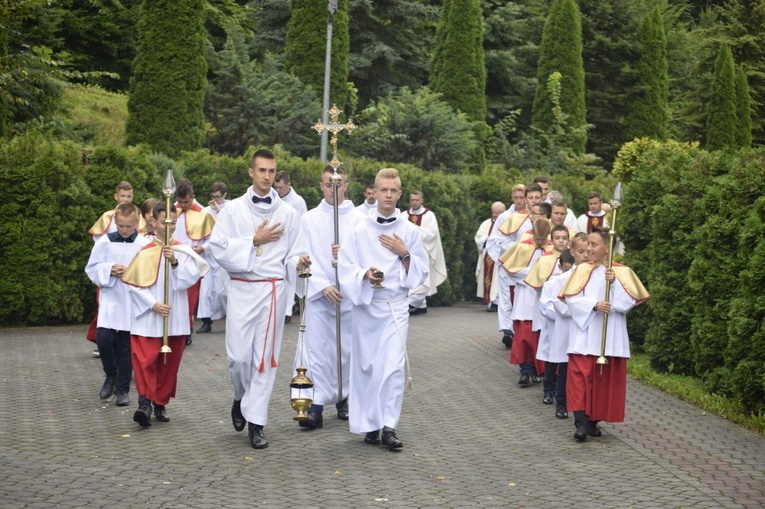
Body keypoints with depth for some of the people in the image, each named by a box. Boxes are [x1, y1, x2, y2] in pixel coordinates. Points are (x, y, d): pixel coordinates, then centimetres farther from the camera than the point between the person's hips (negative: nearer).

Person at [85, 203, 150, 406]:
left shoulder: (144, 244, -2)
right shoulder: (105, 242, 2)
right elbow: (92, 268, 5)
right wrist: (109, 270, -11)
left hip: (133, 300, -1)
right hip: (110, 299, 1)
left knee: (126, 347, 4)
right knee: (103, 339, -11)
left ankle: (123, 389, 17)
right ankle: (110, 375, 17)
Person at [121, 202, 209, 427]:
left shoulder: (183, 251, 4)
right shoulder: (145, 252, -2)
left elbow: (190, 279, -5)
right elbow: (135, 284, -5)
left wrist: (175, 262, -19)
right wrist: (153, 304, -15)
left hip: (175, 318, 3)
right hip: (148, 318, -2)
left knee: (169, 363, 8)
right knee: (145, 359, -15)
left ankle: (160, 403, 19)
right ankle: (145, 402, -16)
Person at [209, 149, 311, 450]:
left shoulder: (287, 213, 7)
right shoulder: (233, 209, 5)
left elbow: (293, 255, 6)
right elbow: (218, 247, -4)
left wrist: (299, 263, -16)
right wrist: (254, 241, -9)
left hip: (273, 289, 0)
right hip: (241, 289, 0)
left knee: (265, 356, 0)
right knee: (239, 356, -2)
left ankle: (255, 423, 7)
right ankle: (241, 397, 29)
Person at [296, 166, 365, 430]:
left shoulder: (358, 219, 2)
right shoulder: (309, 219, 4)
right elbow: (306, 257, 0)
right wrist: (323, 286, -12)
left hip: (350, 293, 0)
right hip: (318, 293, 0)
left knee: (347, 349, 8)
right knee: (317, 350, -4)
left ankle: (343, 397, 25)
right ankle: (317, 406, -4)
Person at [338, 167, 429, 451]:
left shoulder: (410, 231, 5)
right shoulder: (360, 231, 2)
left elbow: (422, 270, 8)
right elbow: (345, 268, -1)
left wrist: (404, 254, -8)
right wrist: (366, 274, -20)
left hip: (396, 307, 0)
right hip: (365, 305, 1)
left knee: (394, 366, -11)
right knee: (366, 366, 5)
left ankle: (389, 427, -7)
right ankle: (370, 425, 17)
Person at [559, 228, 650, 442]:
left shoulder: (622, 272, 5)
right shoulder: (583, 270, 6)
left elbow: (630, 301, -4)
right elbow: (571, 297, -4)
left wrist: (615, 282, -16)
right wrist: (594, 305, -18)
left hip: (610, 336, 0)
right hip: (584, 334, 0)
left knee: (605, 379, 4)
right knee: (581, 375, -10)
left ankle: (594, 420, 16)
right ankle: (581, 422, -13)